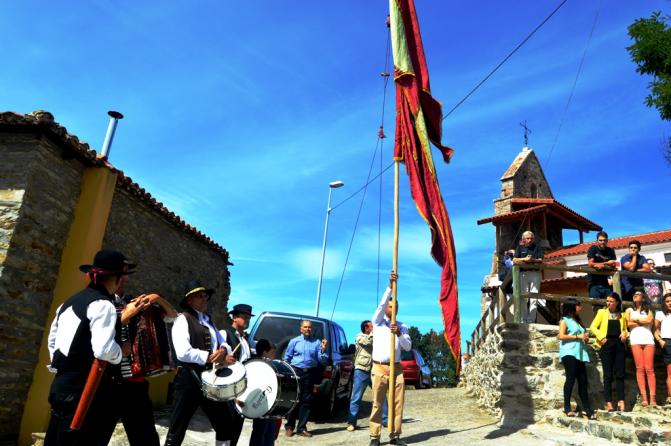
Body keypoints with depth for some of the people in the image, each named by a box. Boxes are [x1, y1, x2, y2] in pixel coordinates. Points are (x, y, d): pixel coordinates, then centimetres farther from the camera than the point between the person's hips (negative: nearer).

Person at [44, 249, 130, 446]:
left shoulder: (69, 302, 14)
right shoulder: (102, 304, -14)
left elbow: (52, 340, 23)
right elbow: (103, 349, -25)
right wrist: (121, 354, -6)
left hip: (62, 383, 9)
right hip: (85, 388, -9)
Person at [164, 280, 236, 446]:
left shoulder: (209, 321, 16)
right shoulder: (183, 319, -7)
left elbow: (224, 345, 13)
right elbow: (183, 353, -20)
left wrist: (223, 351, -11)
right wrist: (210, 357, -15)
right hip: (189, 379, -7)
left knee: (225, 427, 15)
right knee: (176, 433, 2)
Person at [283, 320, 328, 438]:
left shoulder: (317, 342, 6)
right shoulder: (294, 341, 6)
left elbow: (322, 361, 2)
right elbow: (287, 358, 6)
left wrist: (323, 349, -14)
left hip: (310, 373, 1)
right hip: (296, 371, -1)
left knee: (306, 401, 4)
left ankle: (302, 428, 13)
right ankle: (289, 426, 14)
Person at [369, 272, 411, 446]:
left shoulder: (402, 326, 13)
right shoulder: (378, 322, 6)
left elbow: (408, 346, 4)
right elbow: (381, 304, -11)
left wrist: (399, 334, -14)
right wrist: (390, 286, -21)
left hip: (397, 368, 3)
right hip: (379, 368, -3)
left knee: (398, 402, 1)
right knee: (377, 403, -2)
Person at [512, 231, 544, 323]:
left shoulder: (537, 247, 10)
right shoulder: (520, 247, 12)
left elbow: (540, 260, 1)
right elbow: (514, 260, 3)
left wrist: (533, 260, -18)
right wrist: (524, 259, -12)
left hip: (535, 273, 0)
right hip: (523, 273, 1)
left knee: (534, 298, -5)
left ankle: (531, 320, -4)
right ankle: (524, 320, 3)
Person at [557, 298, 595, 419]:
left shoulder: (578, 321, 23)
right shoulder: (565, 320, 2)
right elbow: (561, 336, -10)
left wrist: (585, 336, 8)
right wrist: (577, 336, -12)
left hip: (579, 353, 7)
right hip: (569, 353, -7)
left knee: (583, 380, 3)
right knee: (571, 378, -12)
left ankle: (587, 408, 7)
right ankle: (567, 407, -8)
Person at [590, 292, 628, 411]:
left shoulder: (622, 315, 14)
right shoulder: (602, 312, 7)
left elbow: (625, 329, 21)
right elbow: (593, 327, 3)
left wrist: (625, 334, -1)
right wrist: (601, 337, -12)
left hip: (619, 344, 3)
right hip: (606, 344, -2)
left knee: (620, 373, 0)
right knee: (608, 374, -1)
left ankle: (621, 401, 5)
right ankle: (608, 402, 0)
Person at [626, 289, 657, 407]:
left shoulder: (648, 310, 17)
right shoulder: (629, 310, 18)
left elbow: (650, 320, -4)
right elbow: (627, 323, 3)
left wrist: (636, 319, 3)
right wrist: (642, 322, 3)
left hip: (648, 339, 0)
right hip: (635, 340, 0)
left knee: (649, 369, -6)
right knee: (640, 369, -6)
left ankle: (652, 397, -8)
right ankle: (644, 397, -8)